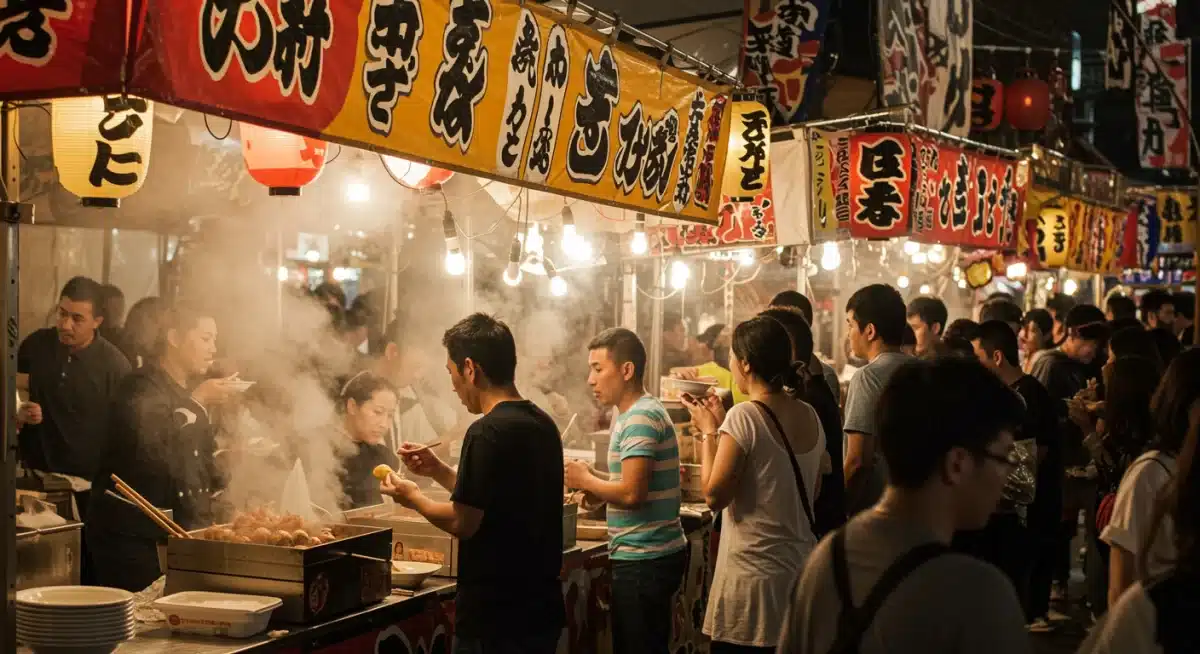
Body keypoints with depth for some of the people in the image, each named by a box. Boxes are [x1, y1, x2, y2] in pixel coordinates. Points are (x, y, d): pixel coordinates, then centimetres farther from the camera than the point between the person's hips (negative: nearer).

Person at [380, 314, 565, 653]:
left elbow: (464, 523, -17)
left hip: (496, 616, -8)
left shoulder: (488, 433, -19)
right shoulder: (543, 424, 8)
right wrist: (439, 471, 15)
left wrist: (413, 498, -1)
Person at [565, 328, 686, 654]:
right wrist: (593, 484, 5)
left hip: (643, 561, -10)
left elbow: (632, 493, -24)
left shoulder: (640, 418, -16)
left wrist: (586, 480, -9)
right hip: (650, 555, 10)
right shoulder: (636, 413, 15)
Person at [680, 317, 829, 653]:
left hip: (754, 574, -7)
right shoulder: (810, 416, 6)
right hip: (801, 568, 7)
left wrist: (709, 430, -3)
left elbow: (714, 495, -15)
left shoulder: (744, 416, -15)